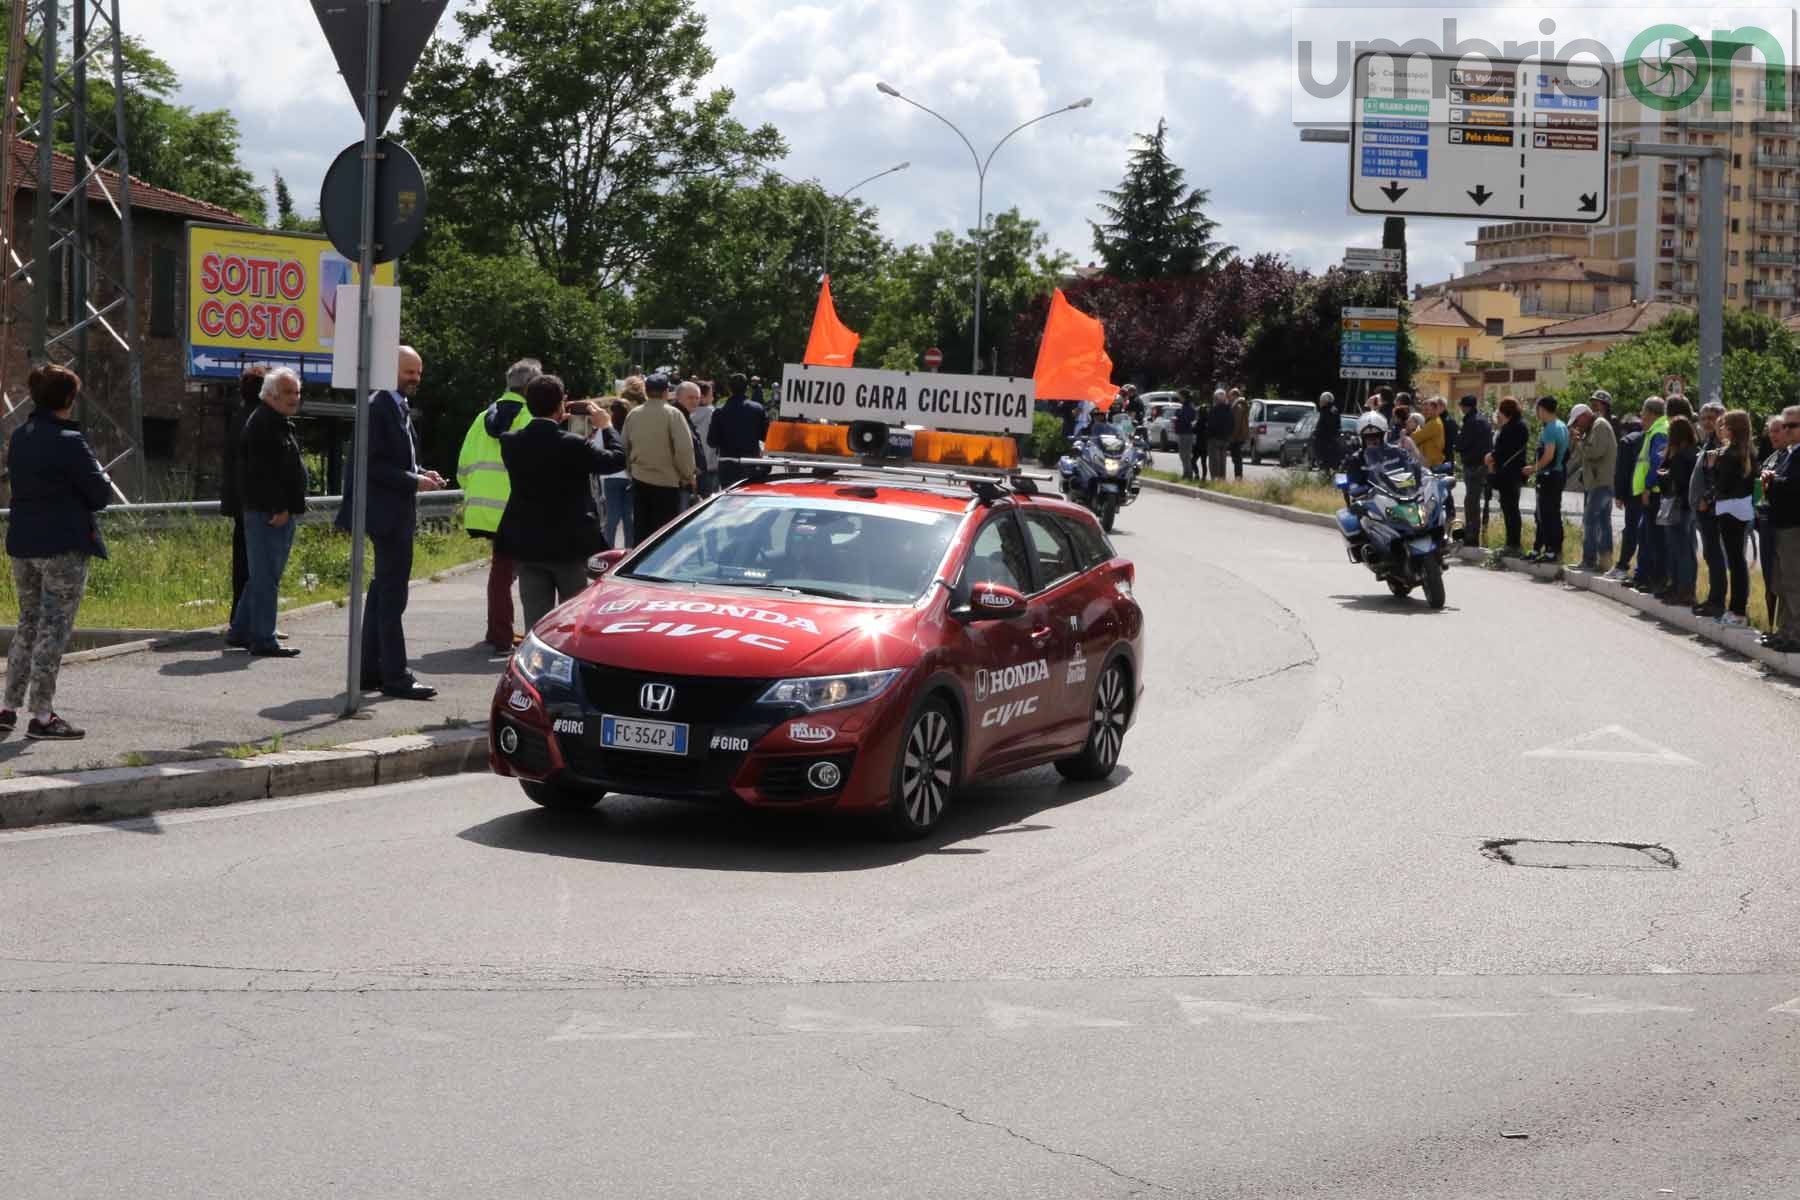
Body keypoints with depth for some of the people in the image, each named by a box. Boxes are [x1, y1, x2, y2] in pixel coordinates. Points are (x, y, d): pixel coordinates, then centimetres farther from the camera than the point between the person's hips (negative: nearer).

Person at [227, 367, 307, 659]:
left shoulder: (282, 424, 20)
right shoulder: (262, 424, -14)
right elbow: (262, 471, -21)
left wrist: (292, 508, 16)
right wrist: (279, 509, -22)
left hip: (282, 513, 11)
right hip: (268, 514, -11)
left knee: (263, 576, 16)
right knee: (266, 577, -8)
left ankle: (241, 632, 25)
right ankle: (262, 640, -5)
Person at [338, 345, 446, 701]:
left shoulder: (400, 407, 16)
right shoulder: (378, 406, -14)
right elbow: (373, 463, -19)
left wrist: (421, 473, 6)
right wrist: (413, 481, -20)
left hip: (398, 513, 11)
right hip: (388, 513, -11)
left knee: (383, 591, 14)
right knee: (391, 594, -8)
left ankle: (371, 671, 21)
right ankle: (395, 677, -6)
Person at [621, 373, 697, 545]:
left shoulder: (633, 414, 4)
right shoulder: (672, 414, -12)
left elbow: (624, 447, 10)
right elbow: (684, 448, -16)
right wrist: (687, 475, -2)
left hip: (639, 480, 5)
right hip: (667, 480, -5)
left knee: (640, 531, 11)